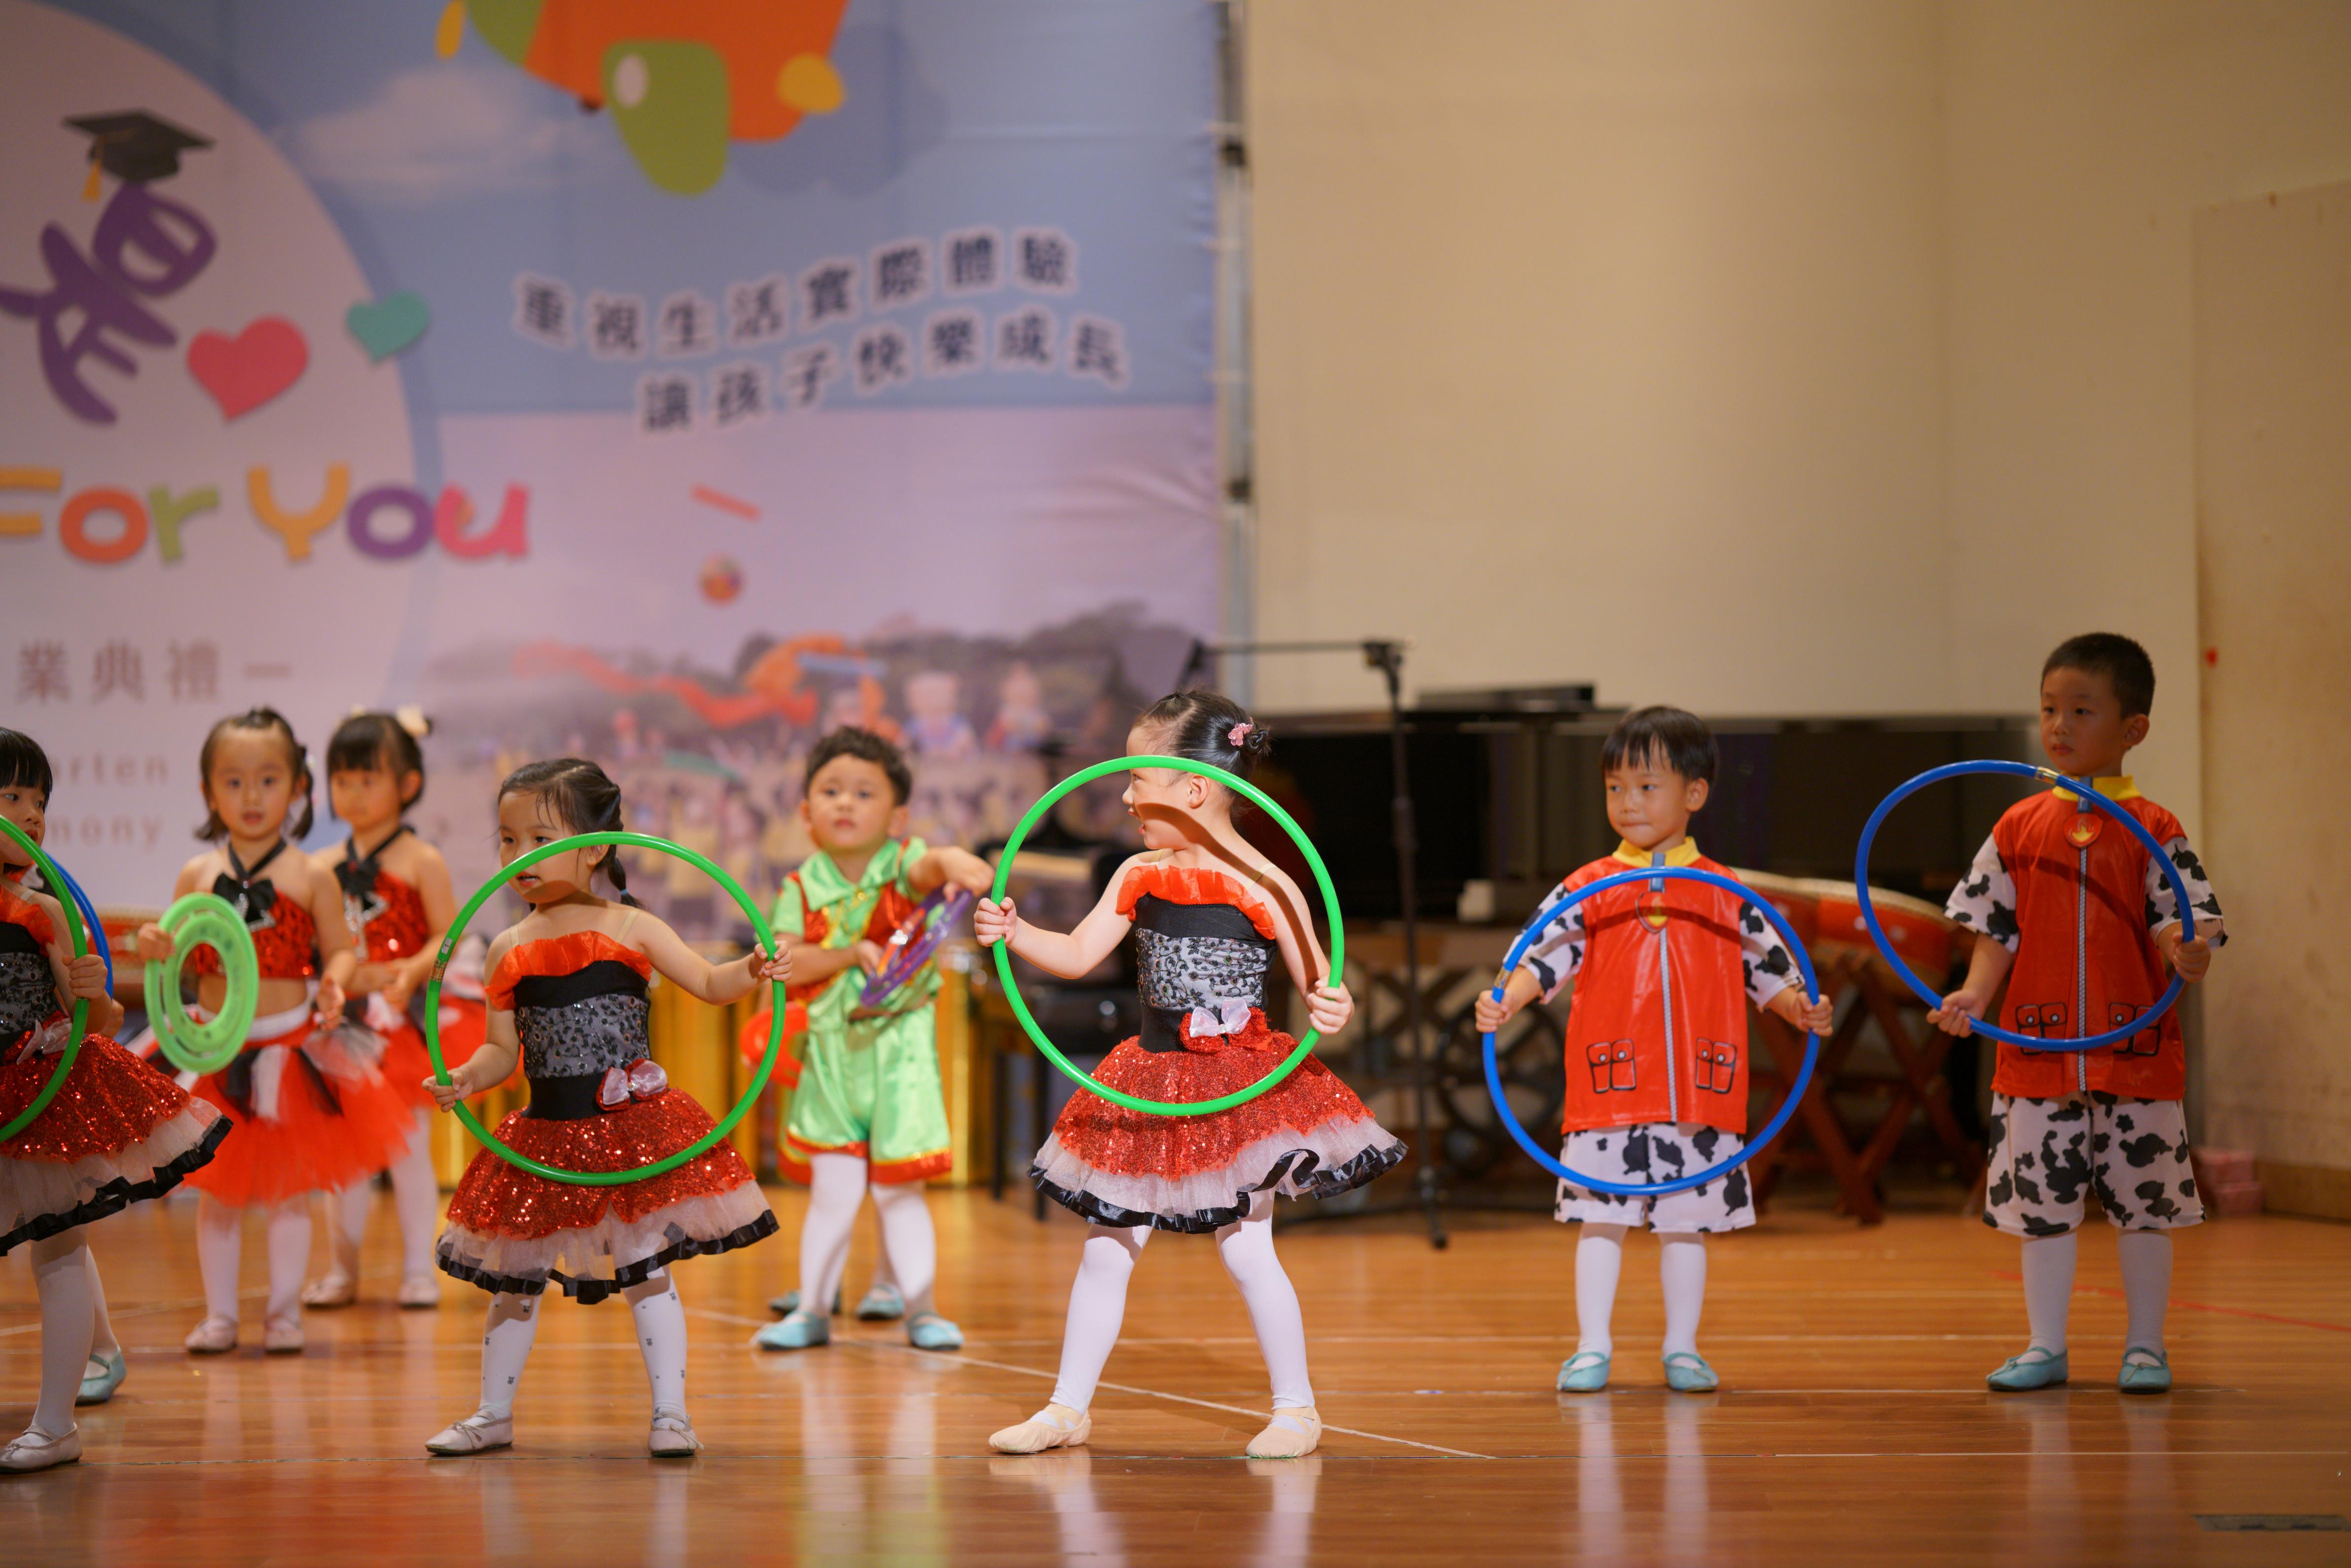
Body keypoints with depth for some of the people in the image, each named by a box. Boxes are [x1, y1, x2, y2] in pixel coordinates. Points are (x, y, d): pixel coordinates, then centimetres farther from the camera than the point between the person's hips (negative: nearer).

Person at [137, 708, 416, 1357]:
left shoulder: (310, 878, -1)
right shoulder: (197, 877, 3)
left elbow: (341, 949, 1)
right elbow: (184, 961, 5)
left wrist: (335, 982, -21)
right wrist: (157, 949, -17)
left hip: (293, 1049, -1)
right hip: (217, 1051, 1)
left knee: (290, 1188, 5)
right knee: (217, 1188, 7)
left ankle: (284, 1311, 15)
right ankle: (219, 1314, 16)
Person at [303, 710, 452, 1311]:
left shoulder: (420, 862, -2)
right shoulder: (323, 869, 10)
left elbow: (447, 936, -7)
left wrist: (412, 973, -23)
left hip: (401, 1020, -4)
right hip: (342, 1022, 4)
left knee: (408, 1148, 0)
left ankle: (419, 1269, 6)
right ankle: (341, 1268, 14)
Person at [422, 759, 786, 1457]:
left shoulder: (628, 928, -1)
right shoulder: (509, 951, 5)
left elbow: (708, 982, -4)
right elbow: (502, 1051, 8)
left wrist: (753, 971, -23)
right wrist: (462, 1080, -11)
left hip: (630, 1124, -3)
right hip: (544, 1134, 3)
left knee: (647, 1270, -2)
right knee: (515, 1278, 11)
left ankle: (670, 1413, 6)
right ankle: (494, 1415, 25)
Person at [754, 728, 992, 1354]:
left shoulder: (902, 865, -7)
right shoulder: (803, 888, -1)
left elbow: (929, 865, -32)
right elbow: (782, 962, -12)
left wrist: (954, 862, -56)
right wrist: (851, 954, -25)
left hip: (899, 1045, -1)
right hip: (829, 1049, 1)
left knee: (898, 1188, 0)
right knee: (834, 1187, 1)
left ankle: (920, 1307, 10)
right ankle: (812, 1308, 12)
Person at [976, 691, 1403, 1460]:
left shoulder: (1263, 887, -11)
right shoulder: (1140, 877, 4)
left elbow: (1320, 984, -8)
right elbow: (1078, 953, 5)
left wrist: (1335, 1008, -29)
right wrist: (1013, 931, -11)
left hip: (1240, 1087, -5)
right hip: (1153, 1081, 5)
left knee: (1246, 1248, -3)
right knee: (1107, 1247, 8)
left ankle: (1296, 1408, 12)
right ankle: (1068, 1407, 17)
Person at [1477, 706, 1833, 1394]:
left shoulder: (1724, 893, 7)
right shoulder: (1587, 889, 3)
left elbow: (1763, 964, 11)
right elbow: (1547, 952, -4)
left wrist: (1801, 1008, -5)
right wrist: (1507, 999, -21)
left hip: (1699, 1093, 1)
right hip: (1609, 1092, -1)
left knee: (1688, 1222, 8)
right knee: (1601, 1217, 1)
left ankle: (1682, 1349, 18)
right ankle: (1592, 1348, 9)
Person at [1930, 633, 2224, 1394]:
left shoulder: (2153, 831, -1)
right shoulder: (2019, 829, 6)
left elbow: (2178, 922, -6)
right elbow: (1995, 929, 6)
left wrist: (2187, 951, -28)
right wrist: (1976, 992, -10)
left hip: (2137, 1049, -2)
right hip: (2038, 1048, 2)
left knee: (2144, 1201, 5)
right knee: (2042, 1201, 7)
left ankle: (2145, 1345, 17)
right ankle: (2046, 1346, 17)